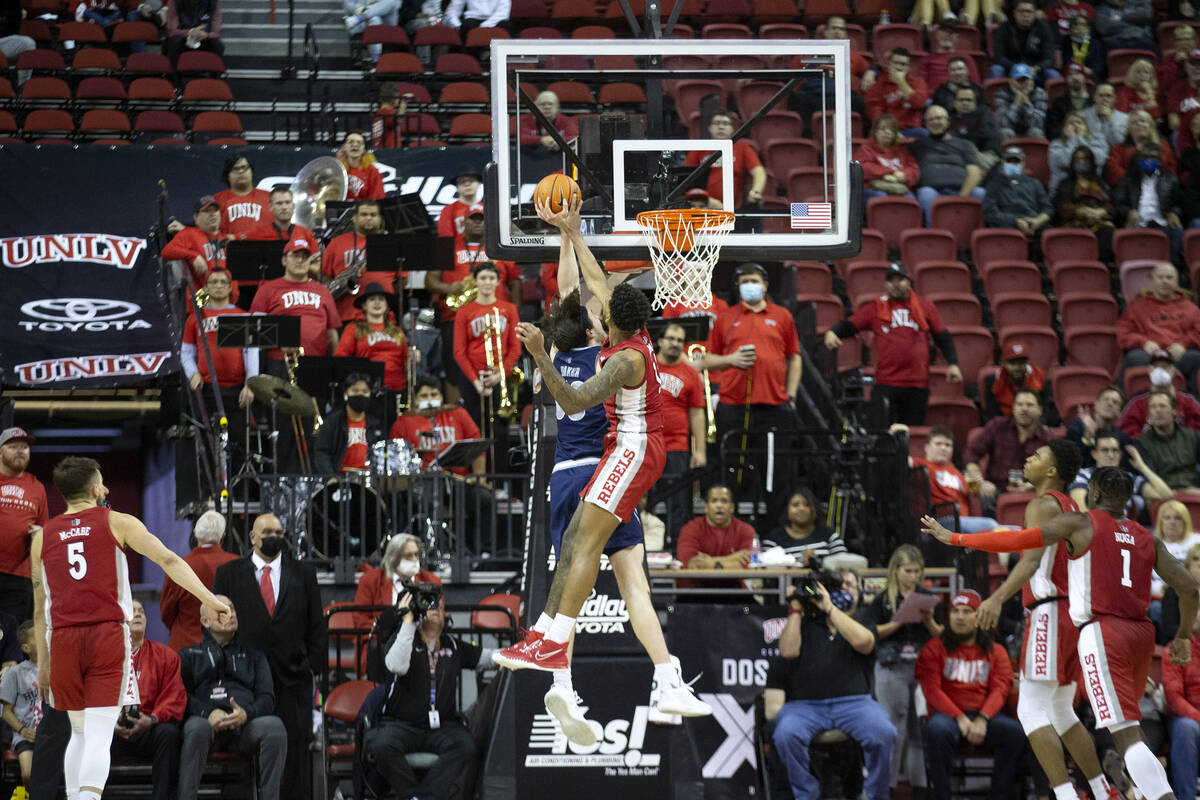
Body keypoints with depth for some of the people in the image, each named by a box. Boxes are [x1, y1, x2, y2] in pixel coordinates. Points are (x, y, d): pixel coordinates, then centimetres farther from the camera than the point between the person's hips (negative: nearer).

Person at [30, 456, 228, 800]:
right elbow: (168, 560, -2)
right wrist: (209, 599, -2)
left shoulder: (43, 537, 15)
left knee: (80, 732, 20)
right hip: (109, 635, -3)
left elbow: (40, 609, 17)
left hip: (63, 640, 3)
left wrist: (42, 662, 22)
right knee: (98, 738, -9)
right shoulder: (117, 523, 7)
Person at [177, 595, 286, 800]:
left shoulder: (253, 655, 30)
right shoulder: (189, 655, 25)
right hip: (207, 720, -2)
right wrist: (208, 713, -14)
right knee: (197, 727, -39)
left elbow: (266, 698, 15)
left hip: (245, 722, 2)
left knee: (274, 726, -32)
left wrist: (246, 713, -10)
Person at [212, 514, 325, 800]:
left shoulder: (303, 575, 11)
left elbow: (316, 626, 12)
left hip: (293, 679, 1)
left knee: (295, 750, 0)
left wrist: (312, 664, 2)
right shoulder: (229, 573, 7)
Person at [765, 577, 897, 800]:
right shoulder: (803, 624, 21)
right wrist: (796, 609, 6)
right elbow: (789, 650, 2)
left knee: (883, 733, -31)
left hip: (853, 703, 0)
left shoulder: (861, 624, 20)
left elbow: (862, 641, -5)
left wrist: (829, 607, -2)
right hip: (805, 705, 0)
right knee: (786, 734, -33)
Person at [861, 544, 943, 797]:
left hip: (922, 667, 3)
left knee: (921, 727, 0)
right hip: (892, 669, -2)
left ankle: (921, 783, 4)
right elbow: (869, 632, -3)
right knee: (894, 728, -4)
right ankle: (886, 784, 0)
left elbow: (940, 636, 12)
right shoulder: (884, 599, 3)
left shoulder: (928, 598, 12)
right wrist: (898, 622, -13)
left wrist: (928, 621, -8)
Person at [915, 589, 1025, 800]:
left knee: (1015, 732, -29)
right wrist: (960, 719, -16)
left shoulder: (995, 652, 16)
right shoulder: (934, 648, 11)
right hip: (947, 714, -2)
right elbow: (932, 690, -1)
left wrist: (982, 719, -17)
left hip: (984, 714, 2)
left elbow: (999, 690, 4)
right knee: (937, 731, -38)